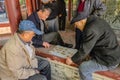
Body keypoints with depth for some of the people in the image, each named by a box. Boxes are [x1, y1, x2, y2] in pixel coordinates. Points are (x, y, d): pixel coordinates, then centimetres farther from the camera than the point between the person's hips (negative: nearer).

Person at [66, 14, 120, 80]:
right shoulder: (94, 20, 3)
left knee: (83, 68, -15)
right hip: (111, 53, 10)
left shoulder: (91, 29, -26)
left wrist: (72, 60, -8)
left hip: (109, 60, -10)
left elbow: (84, 50, -21)